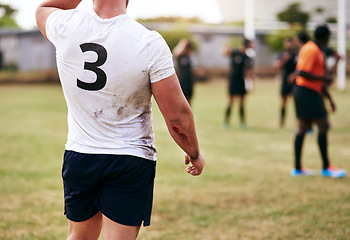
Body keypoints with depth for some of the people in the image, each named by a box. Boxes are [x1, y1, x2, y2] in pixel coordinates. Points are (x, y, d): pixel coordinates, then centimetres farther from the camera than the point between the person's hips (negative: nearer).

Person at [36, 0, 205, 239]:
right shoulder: (150, 43, -18)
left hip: (79, 156, 4)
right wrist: (195, 155, 6)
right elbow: (178, 118, -12)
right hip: (132, 160, -3)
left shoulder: (67, 26, -10)